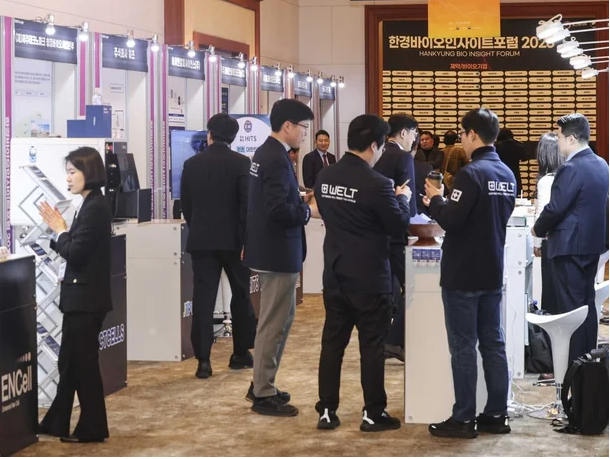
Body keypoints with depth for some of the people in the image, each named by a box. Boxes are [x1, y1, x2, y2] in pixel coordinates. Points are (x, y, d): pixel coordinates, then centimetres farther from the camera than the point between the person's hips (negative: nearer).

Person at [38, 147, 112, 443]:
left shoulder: (95, 208, -18)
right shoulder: (90, 206, 12)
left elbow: (75, 254, -22)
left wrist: (59, 230, -8)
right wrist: (60, 229, 1)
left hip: (86, 298, -10)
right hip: (80, 296, 10)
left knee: (84, 362, 0)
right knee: (69, 361, 15)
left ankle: (92, 429, 11)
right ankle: (57, 423, 24)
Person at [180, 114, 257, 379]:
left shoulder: (191, 164, 2)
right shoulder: (241, 163, -6)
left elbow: (185, 204, 7)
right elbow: (247, 203, -12)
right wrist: (246, 238, -6)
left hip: (201, 240, 2)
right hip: (233, 239, -1)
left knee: (203, 299, 0)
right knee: (241, 295, 14)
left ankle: (203, 360, -6)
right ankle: (240, 353, 20)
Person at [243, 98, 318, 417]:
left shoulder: (266, 153, 11)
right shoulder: (277, 159, -21)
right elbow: (279, 210, -28)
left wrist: (300, 200, 10)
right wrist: (308, 211, -14)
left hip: (270, 248, 11)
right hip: (278, 251, -11)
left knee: (277, 319, 19)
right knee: (274, 323, -3)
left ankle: (261, 385, 27)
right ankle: (264, 395, 4)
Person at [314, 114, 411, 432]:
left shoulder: (325, 178, 2)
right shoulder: (376, 184, -18)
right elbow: (399, 227, -10)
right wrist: (403, 199, 8)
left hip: (335, 275, 6)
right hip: (369, 278, -6)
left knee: (332, 342, 10)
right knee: (371, 346, 3)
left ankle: (327, 411, 14)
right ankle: (373, 413, 9)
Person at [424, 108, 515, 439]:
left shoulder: (471, 174, -18)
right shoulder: (507, 175, 9)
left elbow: (451, 220, -22)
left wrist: (435, 199, -3)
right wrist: (446, 203, 15)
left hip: (463, 274, -8)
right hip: (492, 272, 8)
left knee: (463, 348, -2)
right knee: (493, 344, 10)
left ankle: (464, 419, 1)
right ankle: (496, 415, 15)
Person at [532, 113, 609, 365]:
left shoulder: (571, 169, -20)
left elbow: (555, 208, -21)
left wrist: (538, 230, -1)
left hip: (570, 246, -9)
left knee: (570, 306, -3)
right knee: (587, 303, 15)